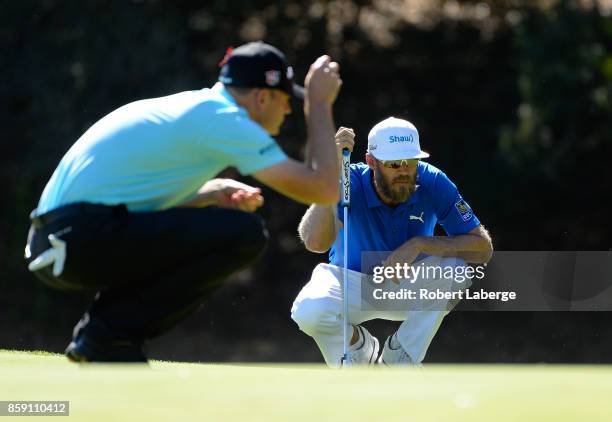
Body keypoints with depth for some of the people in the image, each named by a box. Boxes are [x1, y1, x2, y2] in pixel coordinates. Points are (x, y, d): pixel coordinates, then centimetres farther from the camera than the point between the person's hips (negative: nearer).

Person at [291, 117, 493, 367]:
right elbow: (315, 242, -42)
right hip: (352, 280, -2)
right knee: (308, 311, -34)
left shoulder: (433, 183, -20)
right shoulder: (351, 182, -24)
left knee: (456, 263, -29)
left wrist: (419, 244, -33)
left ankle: (399, 356, -9)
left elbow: (484, 248, -22)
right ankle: (357, 342, 4)